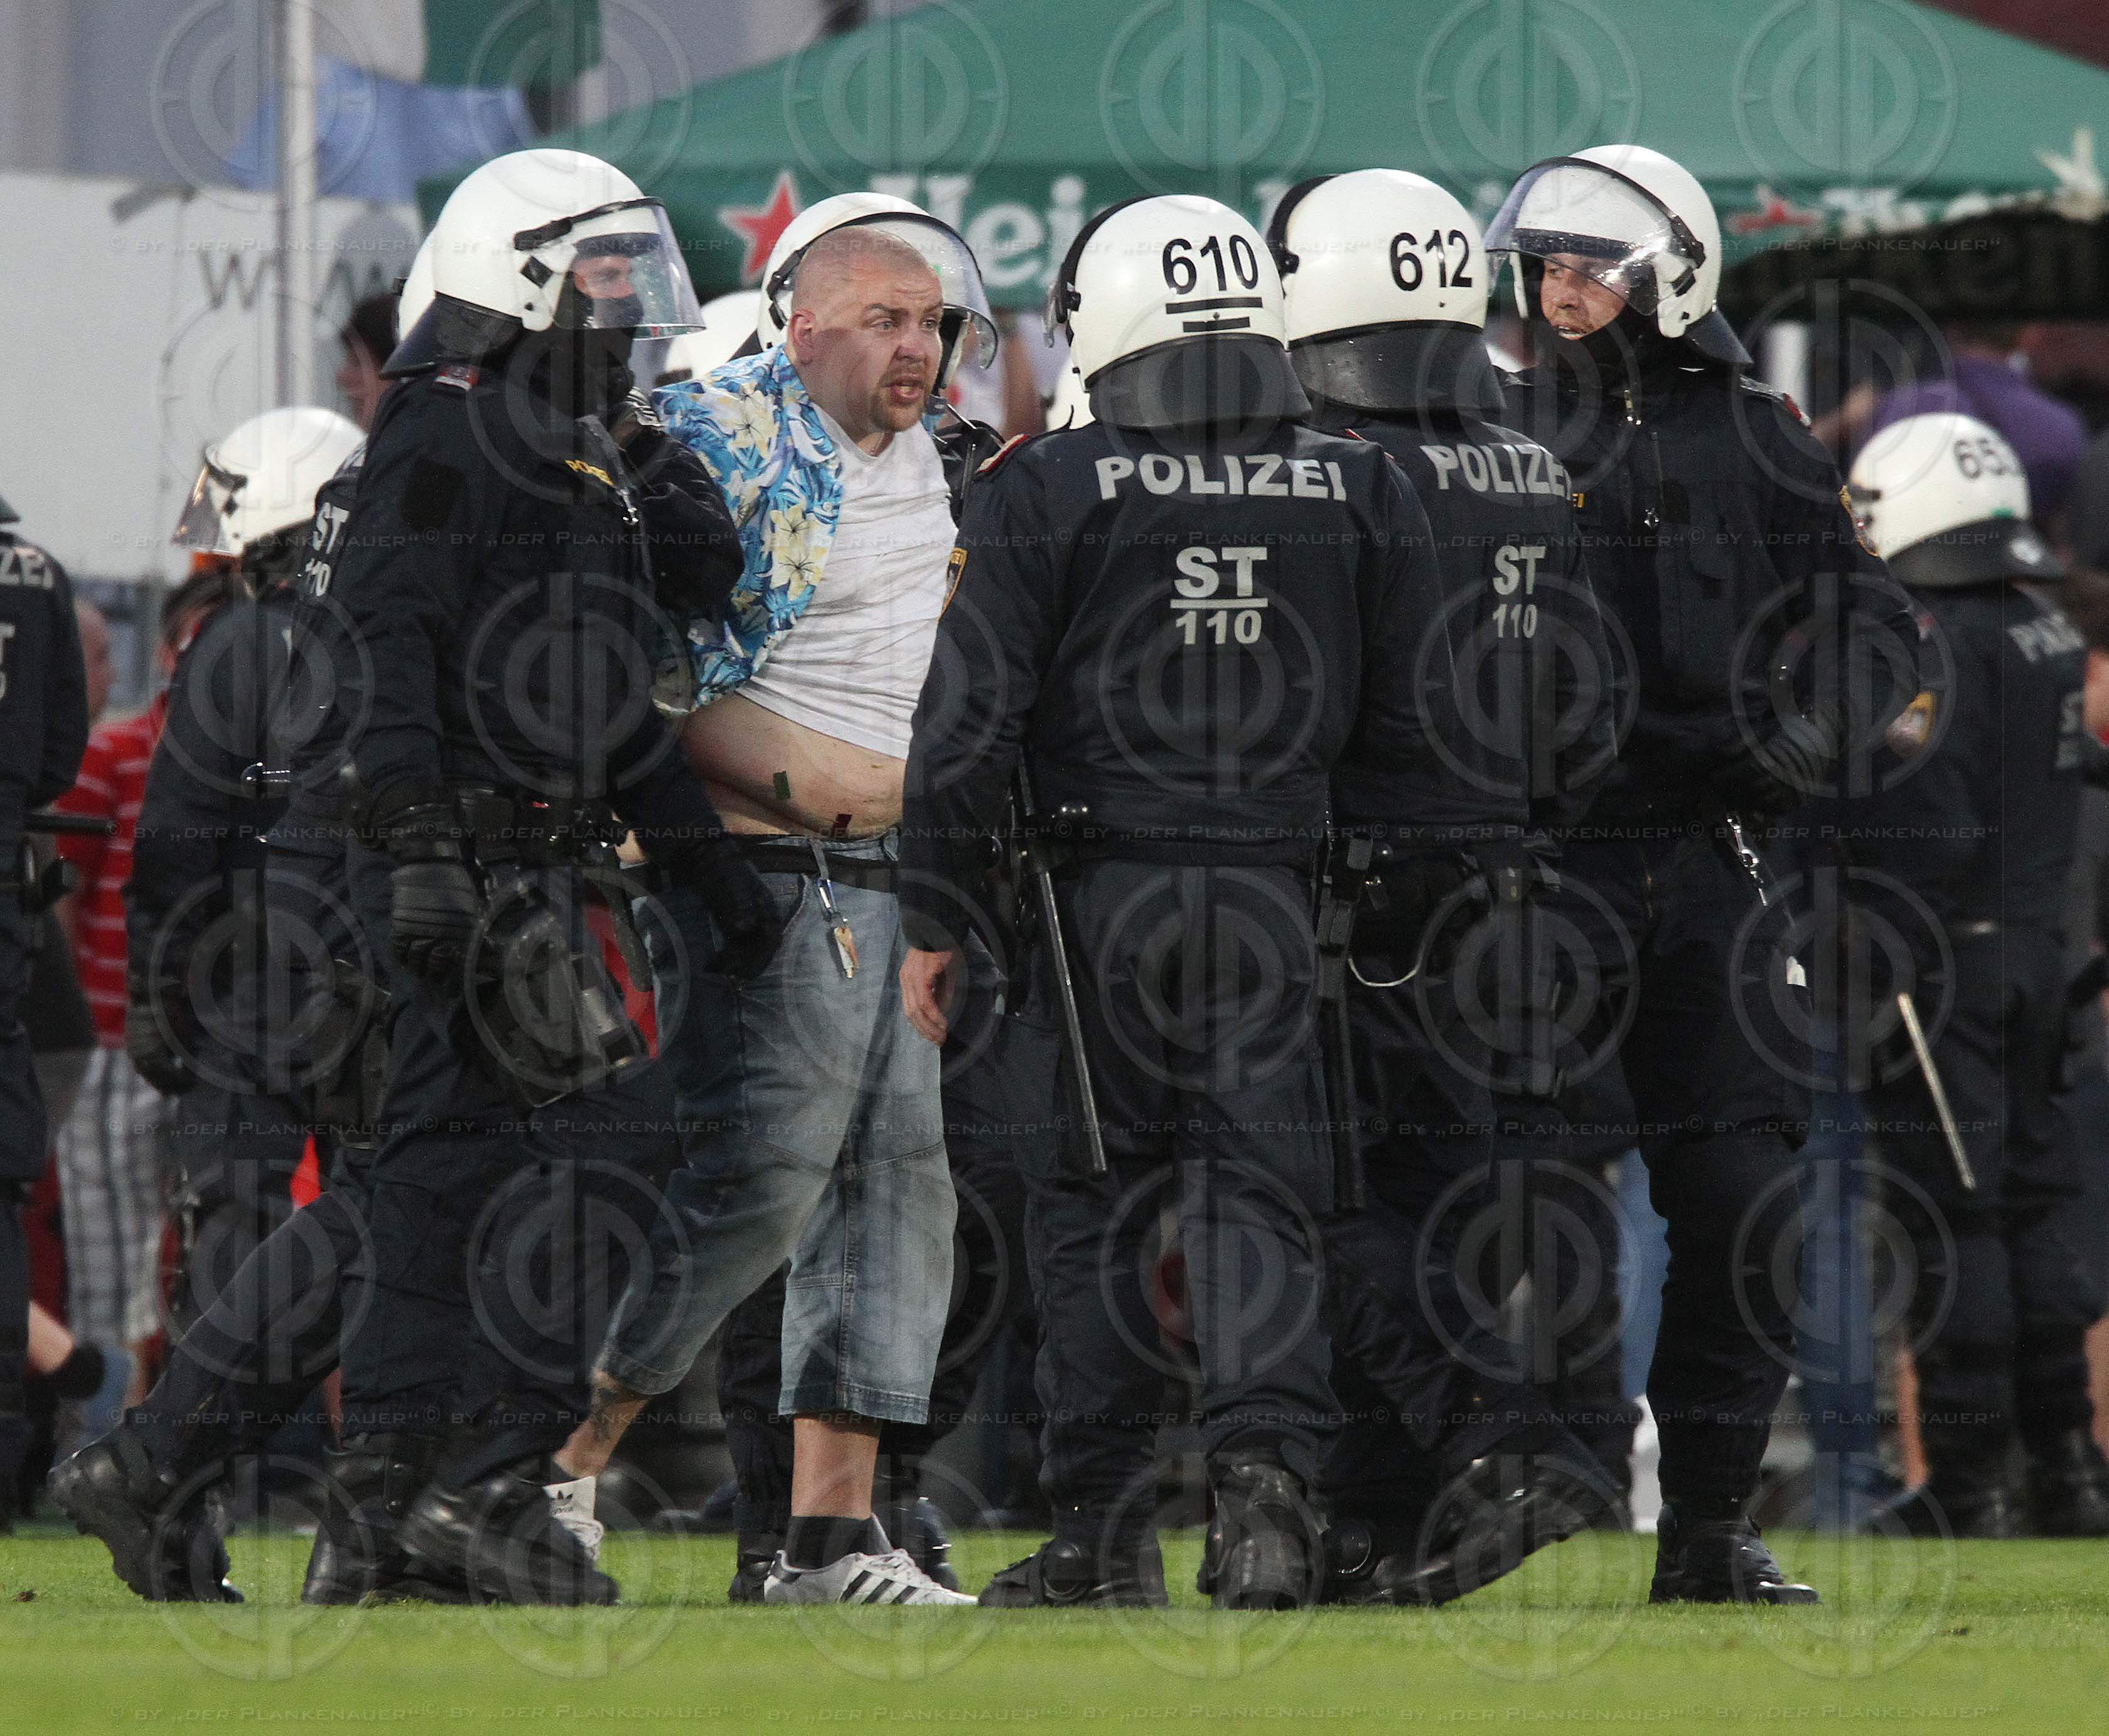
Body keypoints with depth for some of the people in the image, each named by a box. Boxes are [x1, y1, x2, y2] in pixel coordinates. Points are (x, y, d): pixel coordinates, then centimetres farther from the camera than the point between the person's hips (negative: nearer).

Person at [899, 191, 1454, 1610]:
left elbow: (971, 722, -5)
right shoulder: (1361, 491, 5)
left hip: (1106, 893, -2)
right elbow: (1411, 723, 9)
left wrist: (936, 919, 3)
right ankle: (1267, 1469, -18)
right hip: (1280, 899, 2)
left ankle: (1106, 1525, 9)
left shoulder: (1048, 493, -4)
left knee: (1096, 1203, 7)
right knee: (1259, 1197, 4)